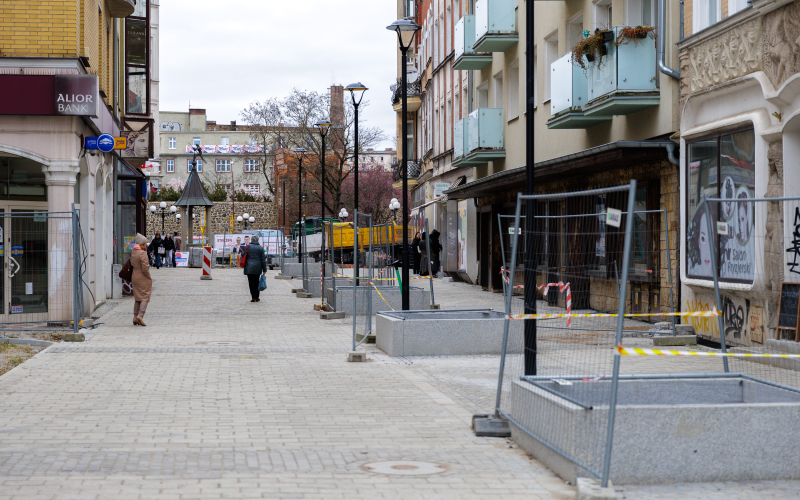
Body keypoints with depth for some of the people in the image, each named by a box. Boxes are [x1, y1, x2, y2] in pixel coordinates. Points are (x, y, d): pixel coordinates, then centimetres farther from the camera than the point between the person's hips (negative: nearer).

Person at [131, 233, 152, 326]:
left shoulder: (133, 252, 7)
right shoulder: (142, 253, -17)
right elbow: (145, 268, -21)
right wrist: (149, 278, -8)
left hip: (135, 278, 8)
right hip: (143, 279, -8)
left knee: (137, 298, 14)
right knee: (145, 297, -1)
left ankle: (135, 317, 13)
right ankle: (140, 316, -12)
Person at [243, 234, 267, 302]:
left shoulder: (248, 247, -2)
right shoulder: (260, 248, 2)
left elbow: (244, 257, 0)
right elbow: (263, 260, 2)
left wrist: (243, 265, 14)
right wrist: (264, 269, 5)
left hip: (249, 267, -2)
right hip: (258, 268, 2)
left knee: (251, 282, 0)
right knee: (256, 282, 14)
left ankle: (253, 297, -5)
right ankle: (257, 297, 16)